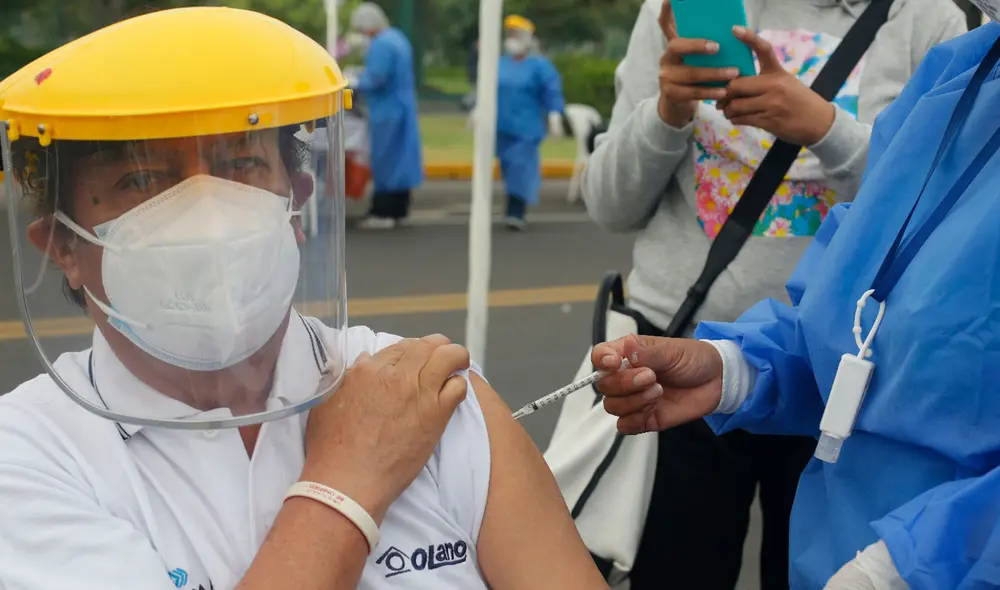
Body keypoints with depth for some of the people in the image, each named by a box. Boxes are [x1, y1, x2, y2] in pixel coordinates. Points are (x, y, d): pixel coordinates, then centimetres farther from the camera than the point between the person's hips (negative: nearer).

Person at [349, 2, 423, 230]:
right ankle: (398, 210, 17)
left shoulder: (381, 44, -19)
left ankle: (384, 213, 0)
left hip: (387, 110, -10)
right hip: (401, 107, 10)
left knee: (385, 161, -4)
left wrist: (354, 83, -9)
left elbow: (377, 78, -25)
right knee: (399, 158, 11)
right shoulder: (398, 37, 14)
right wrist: (361, 78, 17)